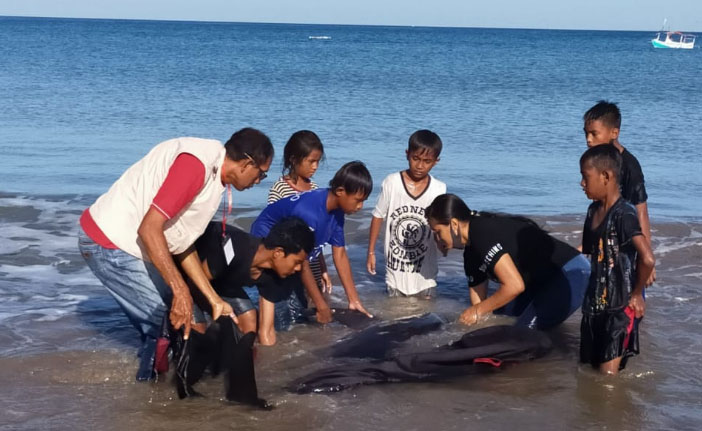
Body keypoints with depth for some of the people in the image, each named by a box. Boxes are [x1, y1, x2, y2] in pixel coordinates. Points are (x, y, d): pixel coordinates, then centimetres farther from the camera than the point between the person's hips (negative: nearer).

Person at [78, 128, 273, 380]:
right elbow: (149, 228, -29)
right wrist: (181, 291, -29)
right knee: (171, 321, -6)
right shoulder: (197, 163, -23)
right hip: (109, 244, -10)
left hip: (125, 242, 10)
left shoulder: (213, 174, 9)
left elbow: (182, 244, 13)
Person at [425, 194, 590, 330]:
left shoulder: (483, 233, -22)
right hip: (544, 281, 10)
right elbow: (477, 299, 14)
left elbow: (514, 286, -27)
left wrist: (478, 310, -16)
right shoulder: (471, 255, 10)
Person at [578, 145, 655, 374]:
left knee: (607, 376, -5)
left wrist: (637, 294, -16)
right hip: (595, 305, 8)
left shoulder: (624, 214, -20)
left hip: (618, 308, -8)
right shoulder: (594, 210, 7)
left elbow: (647, 259, -30)